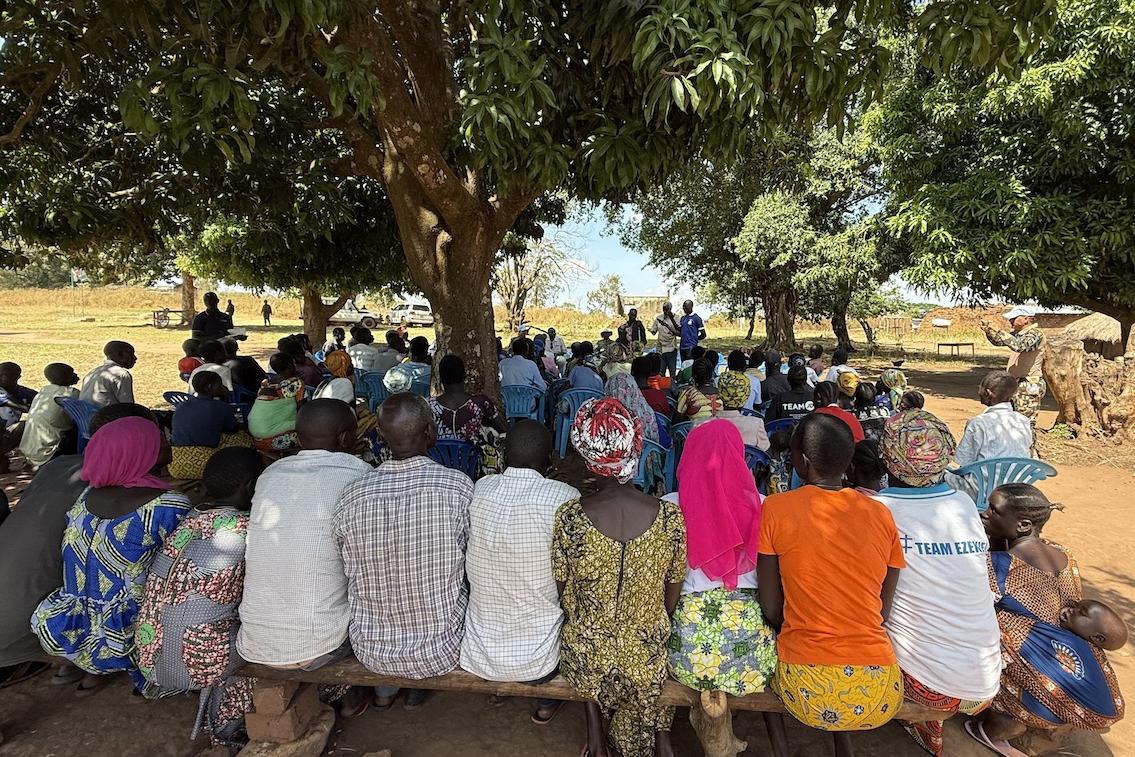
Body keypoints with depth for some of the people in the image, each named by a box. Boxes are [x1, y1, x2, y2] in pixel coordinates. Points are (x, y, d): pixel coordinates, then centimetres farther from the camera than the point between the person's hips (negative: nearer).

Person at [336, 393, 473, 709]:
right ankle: (416, 689, 36)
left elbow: (351, 573, -1)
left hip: (372, 652, 2)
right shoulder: (459, 487, -21)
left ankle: (384, 690, 39)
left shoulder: (351, 496, -15)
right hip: (442, 652, -2)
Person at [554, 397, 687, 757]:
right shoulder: (671, 518, -18)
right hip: (649, 660, 0)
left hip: (584, 659, 0)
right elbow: (672, 598, -5)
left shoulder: (569, 517, -21)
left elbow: (565, 596, -7)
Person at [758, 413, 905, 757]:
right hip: (879, 695, 3)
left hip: (805, 689, -2)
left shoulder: (774, 509, -9)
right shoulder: (882, 514, -2)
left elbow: (771, 609, -4)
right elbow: (884, 610, 5)